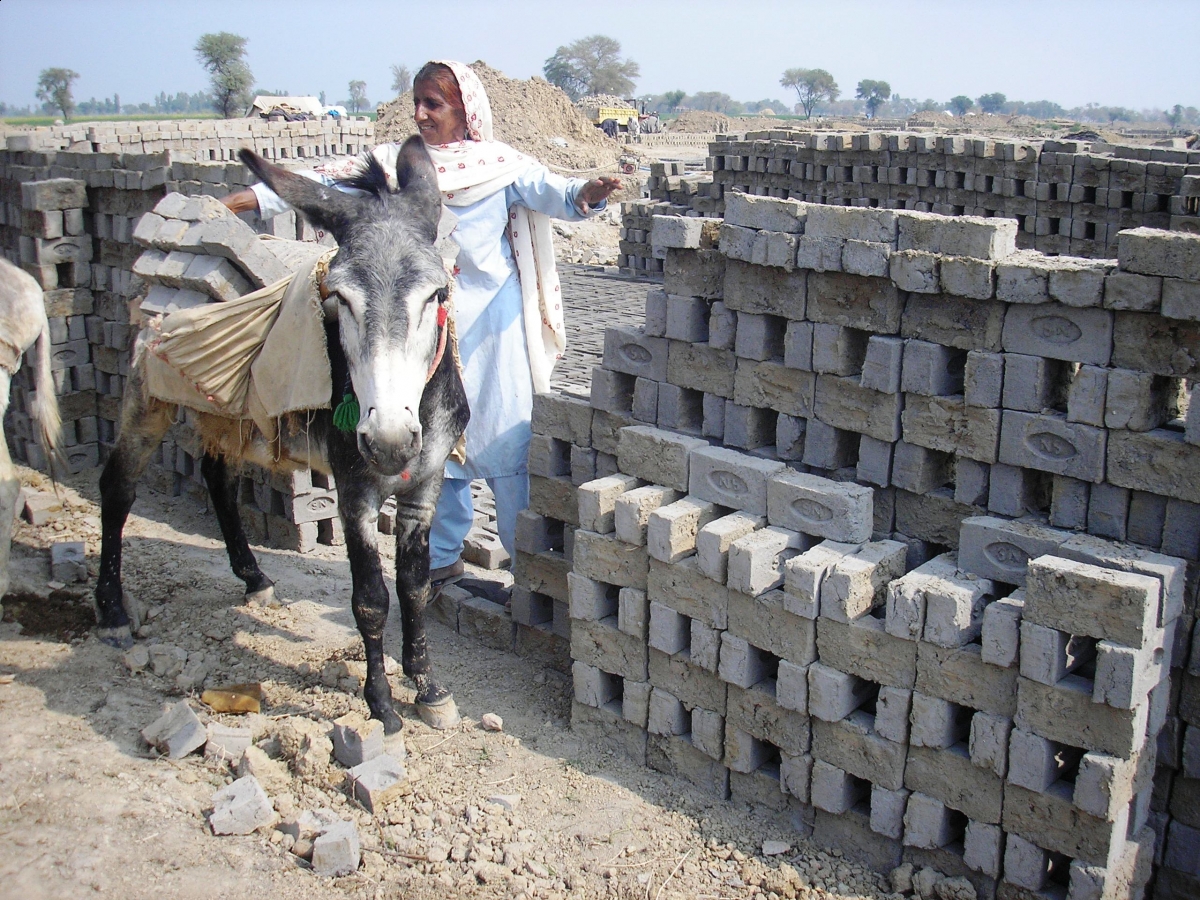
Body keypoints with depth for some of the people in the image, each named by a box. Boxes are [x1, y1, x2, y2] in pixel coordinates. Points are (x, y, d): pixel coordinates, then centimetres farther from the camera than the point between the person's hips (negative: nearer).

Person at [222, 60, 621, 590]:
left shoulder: (502, 167, -3)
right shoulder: (397, 163, 5)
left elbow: (551, 192, -15)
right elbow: (329, 183, 1)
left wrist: (586, 194, -37)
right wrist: (254, 198, -7)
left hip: (489, 328, -4)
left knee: (501, 444, -3)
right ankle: (442, 556, 28)